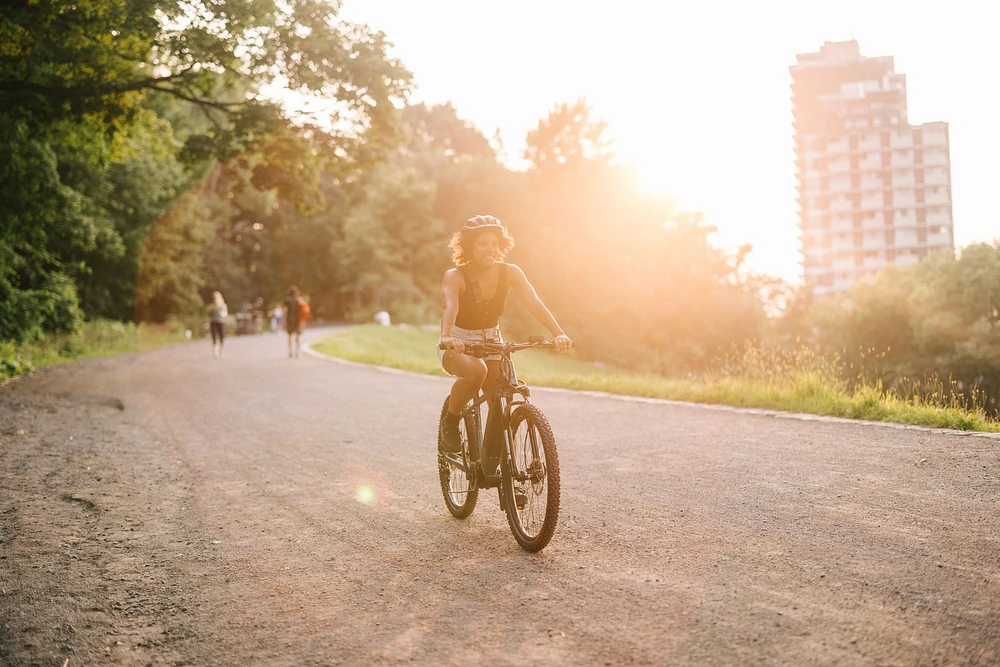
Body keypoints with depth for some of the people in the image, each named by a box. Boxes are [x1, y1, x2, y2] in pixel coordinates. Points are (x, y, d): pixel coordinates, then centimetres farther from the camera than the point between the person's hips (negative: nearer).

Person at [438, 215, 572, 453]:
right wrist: (446, 337, -61)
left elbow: (534, 303, -27)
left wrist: (558, 334, -43)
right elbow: (449, 306, -40)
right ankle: (450, 422, -11)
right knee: (476, 370, -36)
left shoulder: (510, 273, -13)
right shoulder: (455, 276, -21)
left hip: (491, 343, 4)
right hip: (457, 346, -4)